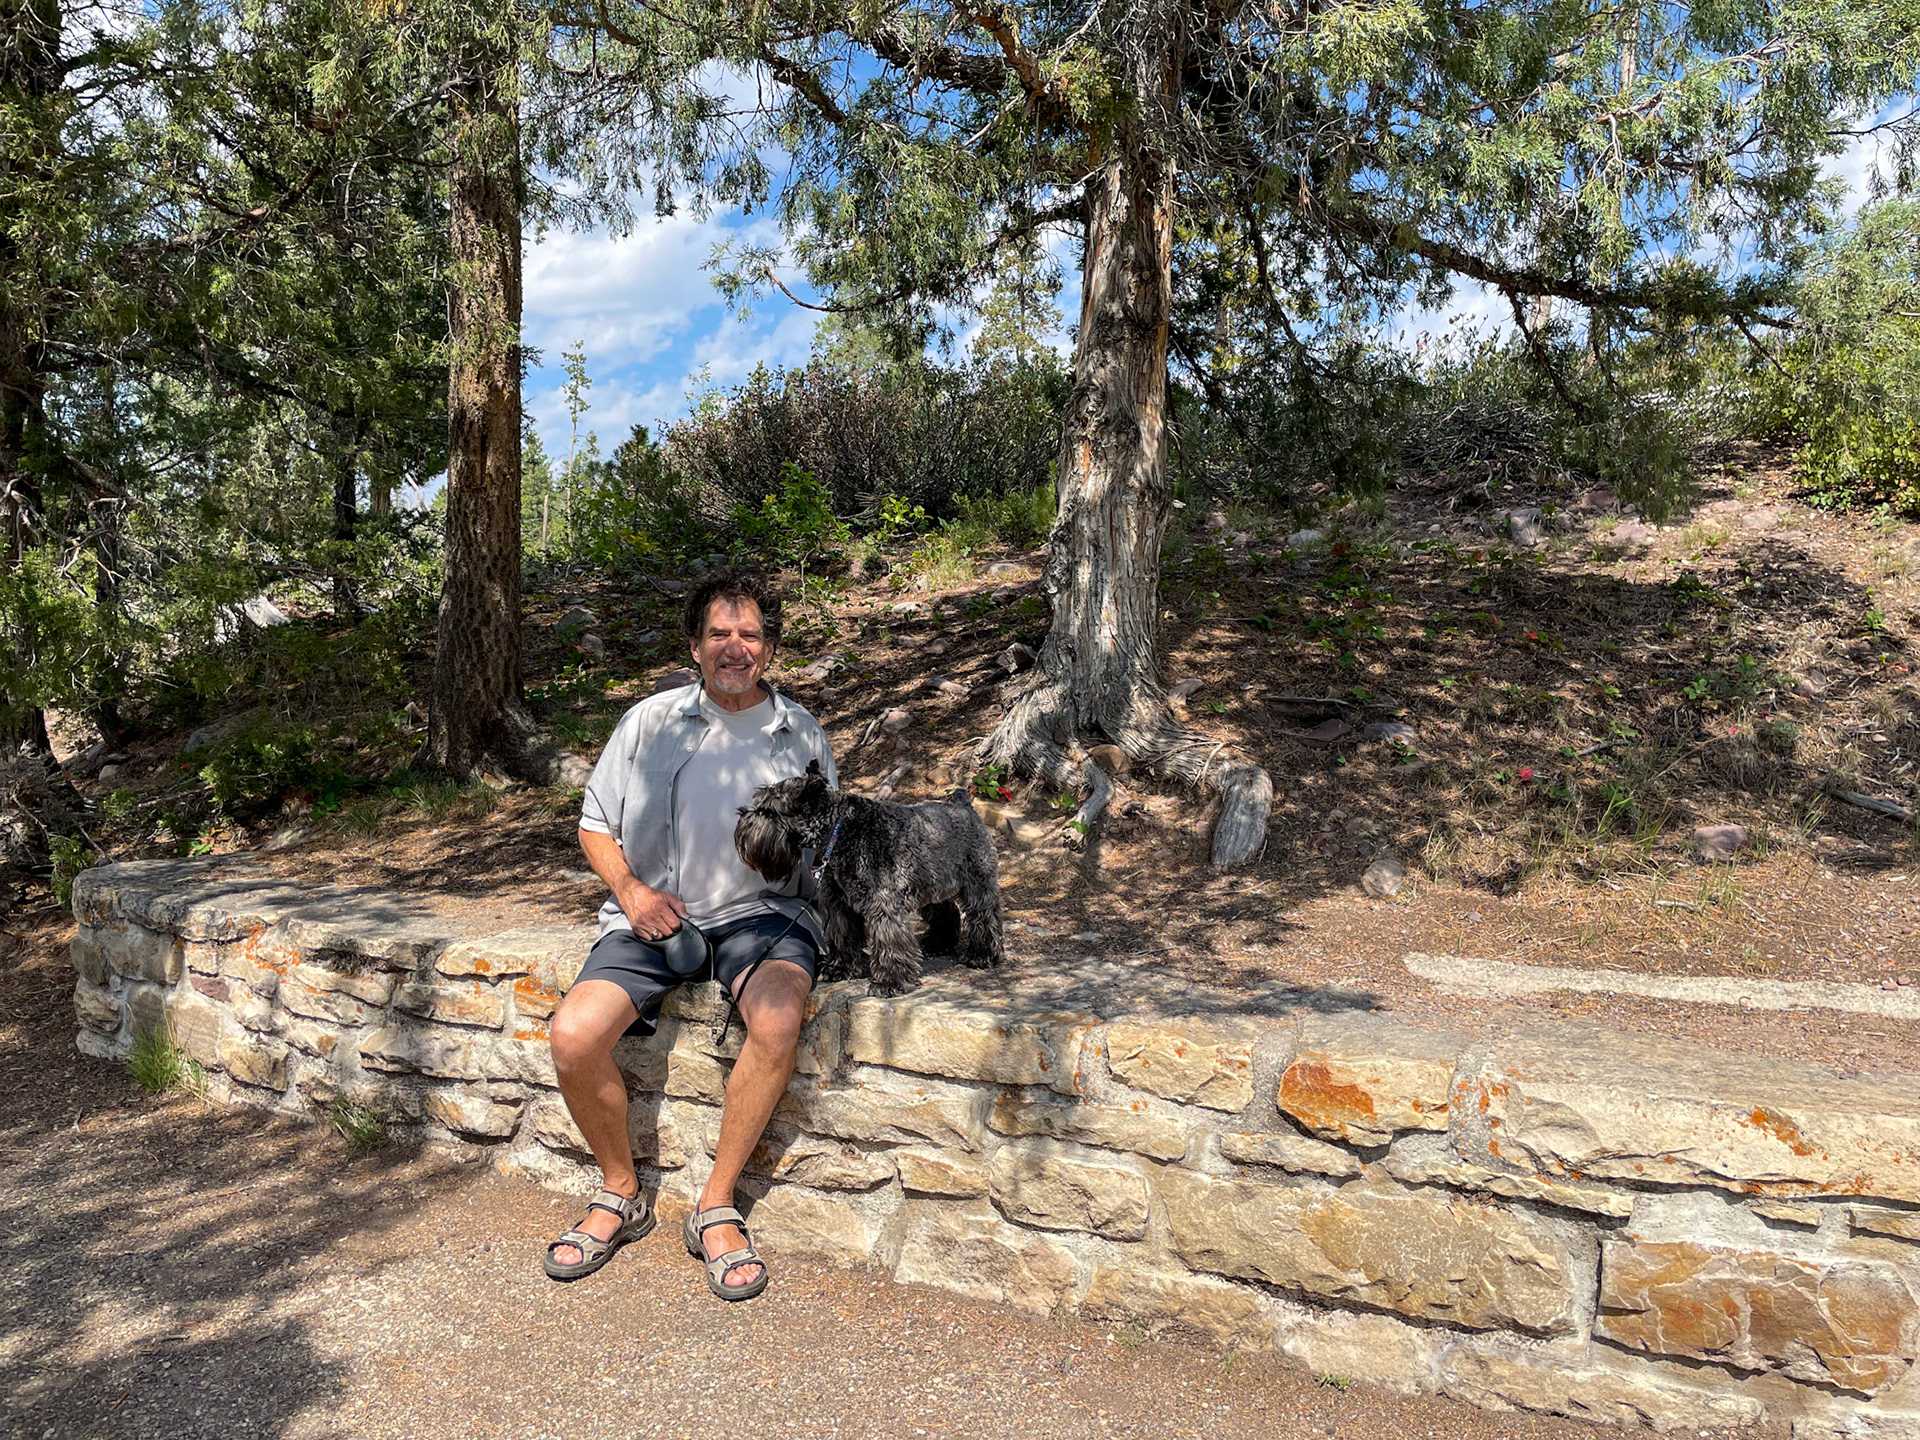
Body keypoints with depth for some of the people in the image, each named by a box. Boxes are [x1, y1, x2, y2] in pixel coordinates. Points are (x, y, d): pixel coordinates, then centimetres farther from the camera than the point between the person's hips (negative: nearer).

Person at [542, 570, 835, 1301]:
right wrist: (631, 890, -4)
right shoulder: (650, 722, 7)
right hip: (658, 913, 1)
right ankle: (621, 1193, 7)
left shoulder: (802, 736, 8)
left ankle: (717, 1206, -11)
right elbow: (595, 822, 13)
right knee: (574, 1037, -21)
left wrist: (794, 845, -10)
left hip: (761, 911, -1)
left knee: (778, 1020, -33)